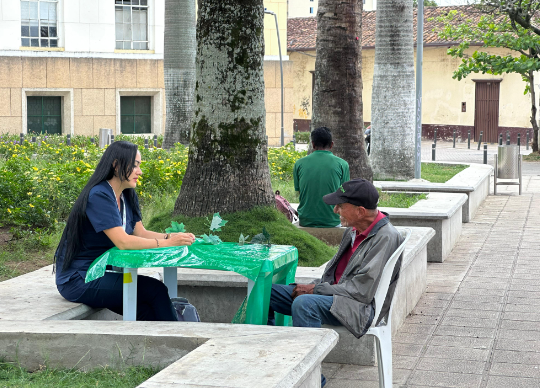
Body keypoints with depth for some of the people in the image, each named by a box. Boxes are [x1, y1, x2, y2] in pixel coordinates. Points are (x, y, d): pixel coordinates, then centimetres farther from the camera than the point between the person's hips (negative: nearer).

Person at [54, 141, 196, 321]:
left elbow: (140, 233, 7)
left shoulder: (128, 196, 9)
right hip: (78, 280, -9)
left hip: (101, 274, 9)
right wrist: (166, 243, -26)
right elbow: (123, 242, -26)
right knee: (155, 289, -17)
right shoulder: (99, 196, -20)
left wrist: (172, 237, -10)